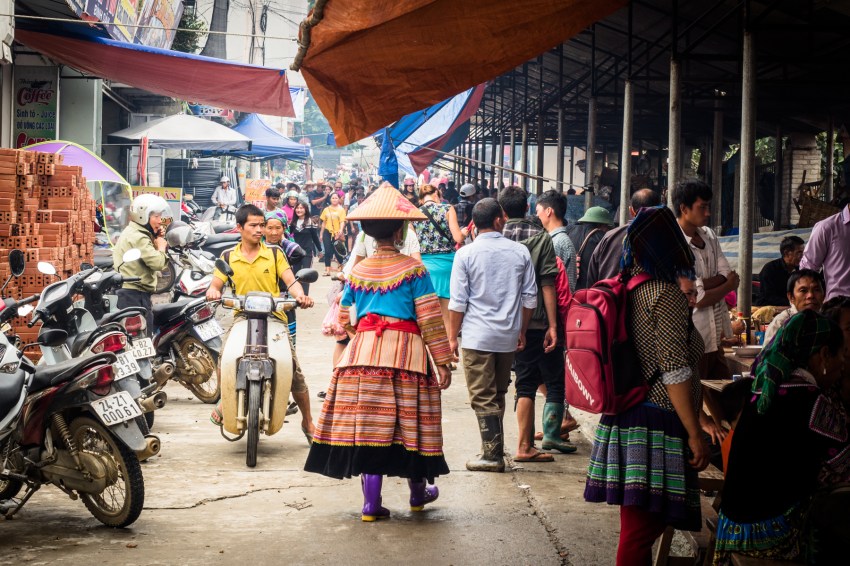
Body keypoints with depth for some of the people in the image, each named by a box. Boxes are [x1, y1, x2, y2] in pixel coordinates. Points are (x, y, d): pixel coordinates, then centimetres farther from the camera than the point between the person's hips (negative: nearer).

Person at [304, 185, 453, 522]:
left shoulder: (357, 272, 8)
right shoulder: (414, 269, -2)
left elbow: (343, 320, 13)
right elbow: (430, 319, -5)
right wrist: (442, 362, -2)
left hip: (364, 353, 3)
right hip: (407, 352, -3)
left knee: (368, 426, 3)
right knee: (408, 424, 8)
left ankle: (371, 504, 2)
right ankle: (418, 493, 26)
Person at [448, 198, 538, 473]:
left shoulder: (466, 254, -8)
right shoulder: (520, 252, 0)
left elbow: (458, 302, -8)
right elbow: (530, 298, 4)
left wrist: (452, 337, 2)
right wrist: (522, 332, 16)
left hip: (476, 336, -3)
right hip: (508, 336, 3)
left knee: (483, 398, 2)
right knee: (498, 394, 17)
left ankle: (492, 455, 1)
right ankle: (495, 447, 23)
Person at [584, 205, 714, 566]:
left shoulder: (627, 289, 14)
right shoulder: (667, 294, -12)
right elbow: (675, 372, -17)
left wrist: (697, 416, 27)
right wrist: (695, 434, -13)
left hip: (623, 420, 9)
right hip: (655, 427, -9)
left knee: (640, 527, 15)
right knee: (641, 528, -6)